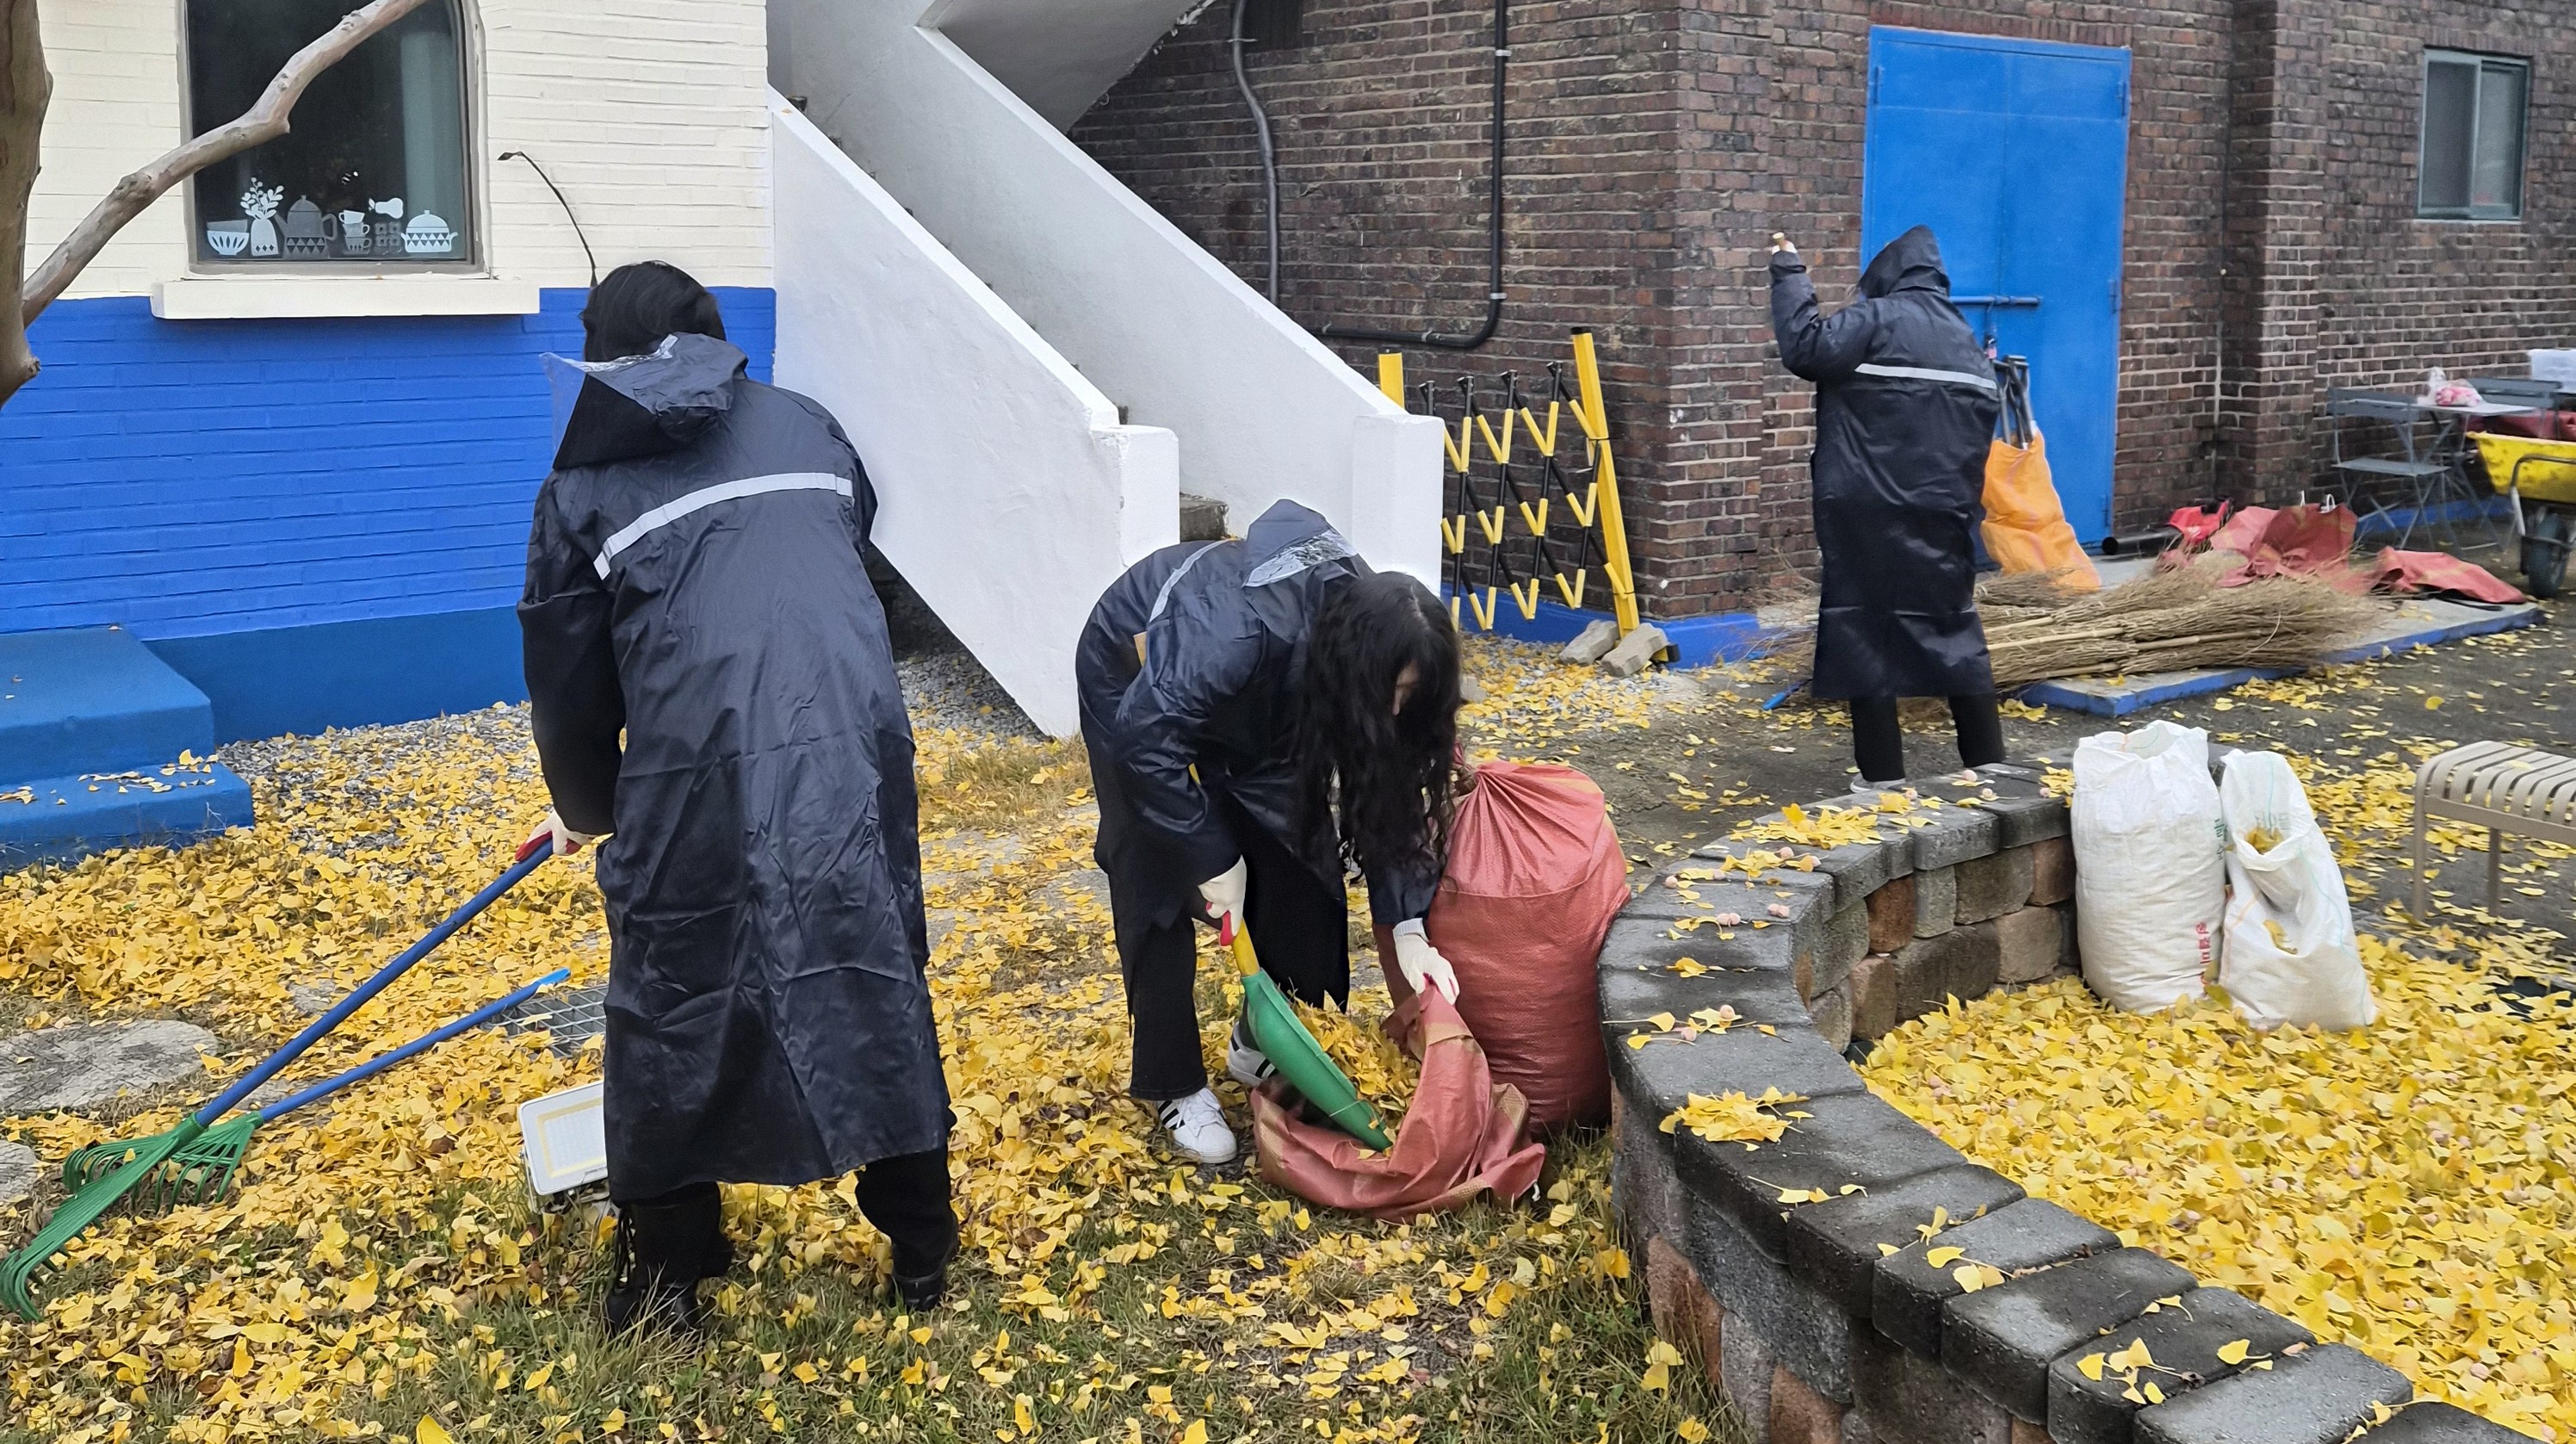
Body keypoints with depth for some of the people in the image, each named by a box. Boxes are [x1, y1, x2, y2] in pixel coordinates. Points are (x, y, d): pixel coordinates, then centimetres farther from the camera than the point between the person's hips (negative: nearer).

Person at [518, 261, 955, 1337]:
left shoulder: (587, 483, 12)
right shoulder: (807, 427, 20)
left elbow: (568, 682, 14)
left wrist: (587, 810, 33)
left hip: (702, 768, -2)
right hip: (855, 745, 3)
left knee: (673, 1003, 14)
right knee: (880, 977, 16)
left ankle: (665, 1271, 27)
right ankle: (922, 1247, 28)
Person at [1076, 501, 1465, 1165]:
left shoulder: (1362, 633, -25)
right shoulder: (1240, 636, -45)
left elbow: (1385, 789, -16)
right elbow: (1147, 738, -36)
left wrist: (1407, 928, -21)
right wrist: (1213, 857, -29)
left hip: (1250, 696, 5)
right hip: (1133, 680, -5)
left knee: (1293, 854, -1)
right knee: (1160, 886, -7)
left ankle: (1259, 1042, 18)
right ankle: (1173, 1086, 7)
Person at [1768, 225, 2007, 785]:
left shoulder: (1877, 319, -6)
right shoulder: (1966, 339, 16)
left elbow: (1803, 346, -18)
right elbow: (1985, 417, 17)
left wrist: (1788, 272, -7)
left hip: (1868, 513, -6)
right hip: (1942, 514, 6)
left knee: (1866, 639, -1)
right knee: (1955, 635, 14)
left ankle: (1884, 780, -1)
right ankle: (1990, 768, 19)